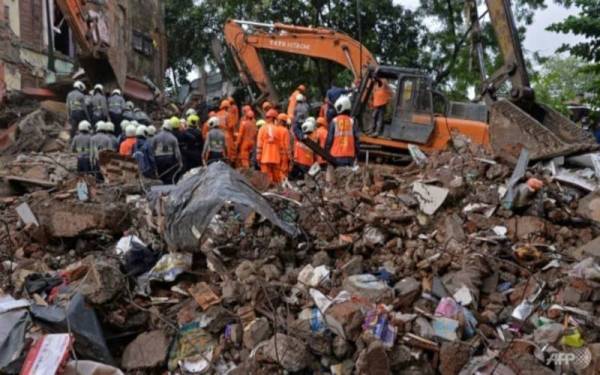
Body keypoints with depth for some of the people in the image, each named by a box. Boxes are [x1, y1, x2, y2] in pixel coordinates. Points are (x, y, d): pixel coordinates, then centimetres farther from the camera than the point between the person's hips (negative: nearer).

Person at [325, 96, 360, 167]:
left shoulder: (334, 121, -4)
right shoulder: (352, 121, 1)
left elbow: (329, 139, -2)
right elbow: (356, 139, 3)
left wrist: (326, 153, 8)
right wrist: (356, 153, 13)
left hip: (336, 154, -2)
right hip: (350, 155, 2)